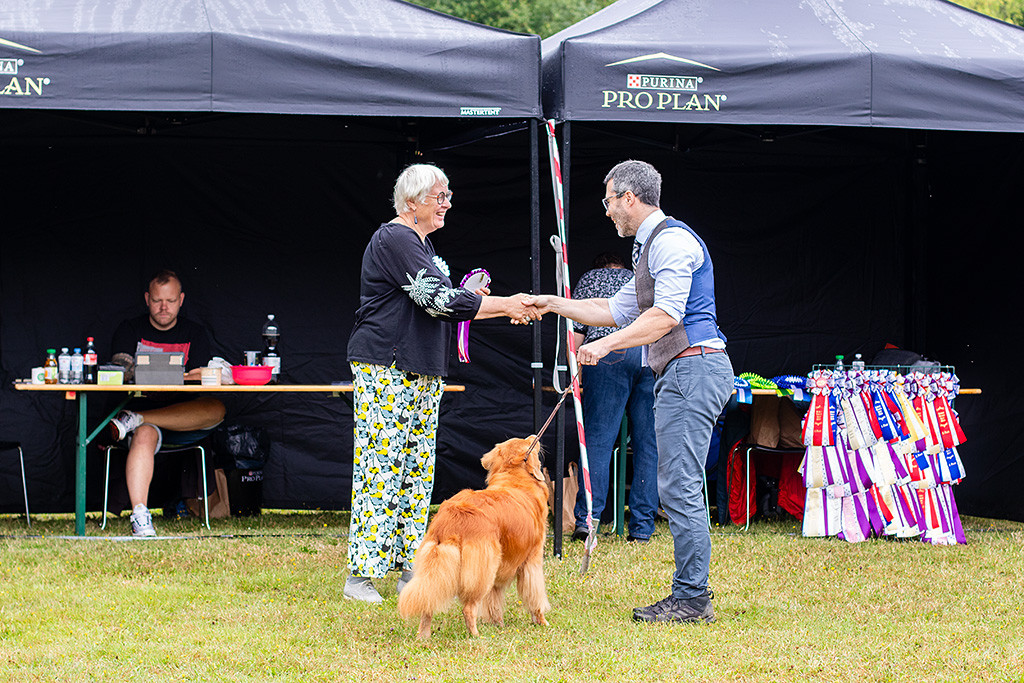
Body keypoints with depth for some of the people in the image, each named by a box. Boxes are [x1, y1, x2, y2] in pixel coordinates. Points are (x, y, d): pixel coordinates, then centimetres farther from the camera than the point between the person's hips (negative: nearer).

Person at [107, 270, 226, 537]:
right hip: (141, 405, -1)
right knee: (144, 436, -37)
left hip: (185, 424, 1)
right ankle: (140, 517, -46)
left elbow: (197, 381, 0)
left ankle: (134, 420, -33)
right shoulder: (130, 330, 11)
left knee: (216, 409, -31)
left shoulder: (196, 334, 13)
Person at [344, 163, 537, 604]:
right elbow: (438, 300, -19)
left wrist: (473, 300, 6)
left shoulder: (420, 243, 19)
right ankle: (360, 573, -7)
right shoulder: (394, 240, -12)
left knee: (417, 469, 8)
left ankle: (408, 567, 11)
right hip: (385, 371, -10)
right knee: (379, 467, -9)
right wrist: (501, 305, -13)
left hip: (422, 375, 10)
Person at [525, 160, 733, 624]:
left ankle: (691, 598, -11)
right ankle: (691, 596, 10)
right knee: (677, 488, 9)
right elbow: (617, 310, 32)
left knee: (679, 488, -12)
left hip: (692, 368, -11)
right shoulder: (652, 247, 24)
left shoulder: (671, 240, -9)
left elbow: (665, 314, -19)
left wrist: (606, 344, -22)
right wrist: (554, 305, 30)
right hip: (681, 372, 11)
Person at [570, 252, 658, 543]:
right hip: (654, 354, 3)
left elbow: (576, 329, 14)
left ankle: (587, 518, -15)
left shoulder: (590, 278, 24)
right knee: (648, 443, 3)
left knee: (598, 439, -5)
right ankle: (642, 527, 0)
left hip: (609, 354, -2)